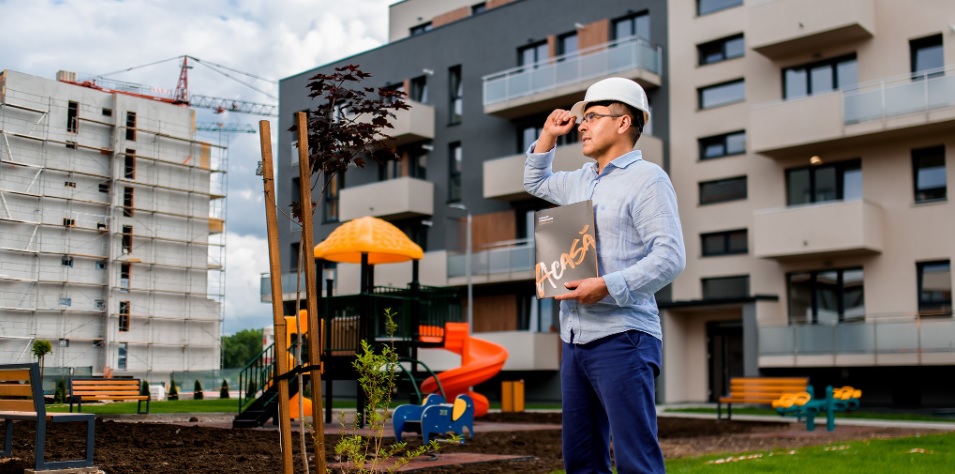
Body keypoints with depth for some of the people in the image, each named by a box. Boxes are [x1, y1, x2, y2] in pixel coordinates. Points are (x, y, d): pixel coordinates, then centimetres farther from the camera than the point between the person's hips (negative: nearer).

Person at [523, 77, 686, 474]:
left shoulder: (647, 179, -5)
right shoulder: (581, 179, 19)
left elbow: (670, 256, -15)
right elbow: (535, 182, 39)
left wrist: (607, 286, -22)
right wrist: (548, 136, 23)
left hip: (621, 339, -8)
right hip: (575, 339, 8)